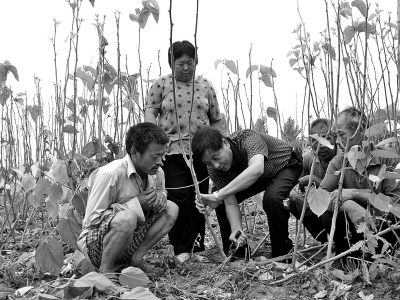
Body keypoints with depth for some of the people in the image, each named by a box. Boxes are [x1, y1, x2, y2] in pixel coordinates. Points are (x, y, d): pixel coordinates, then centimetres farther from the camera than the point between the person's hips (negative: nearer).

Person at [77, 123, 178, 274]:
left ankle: (136, 257, -3)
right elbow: (92, 219, -23)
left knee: (171, 209, -3)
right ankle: (105, 270, -16)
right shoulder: (110, 174, -25)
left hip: (129, 241, 7)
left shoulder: (157, 173, -2)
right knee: (127, 218, -38)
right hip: (94, 243, -7)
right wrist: (136, 203, -24)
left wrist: (160, 196, -9)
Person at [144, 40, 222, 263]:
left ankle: (197, 248, 15)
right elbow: (150, 111, 0)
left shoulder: (206, 86, 14)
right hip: (173, 151, -2)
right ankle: (182, 249, 3)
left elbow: (216, 121, 17)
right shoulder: (161, 84, 7)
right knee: (178, 199, -7)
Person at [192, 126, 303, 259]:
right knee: (222, 202, -9)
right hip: (256, 178, 6)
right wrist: (236, 230, -42)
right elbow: (231, 203, -23)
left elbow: (256, 169, -61)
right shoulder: (215, 170, -23)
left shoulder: (249, 139, -41)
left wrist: (218, 195, -63)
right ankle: (236, 253, 9)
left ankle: (283, 253, -14)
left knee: (271, 198, -34)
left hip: (285, 166, -5)